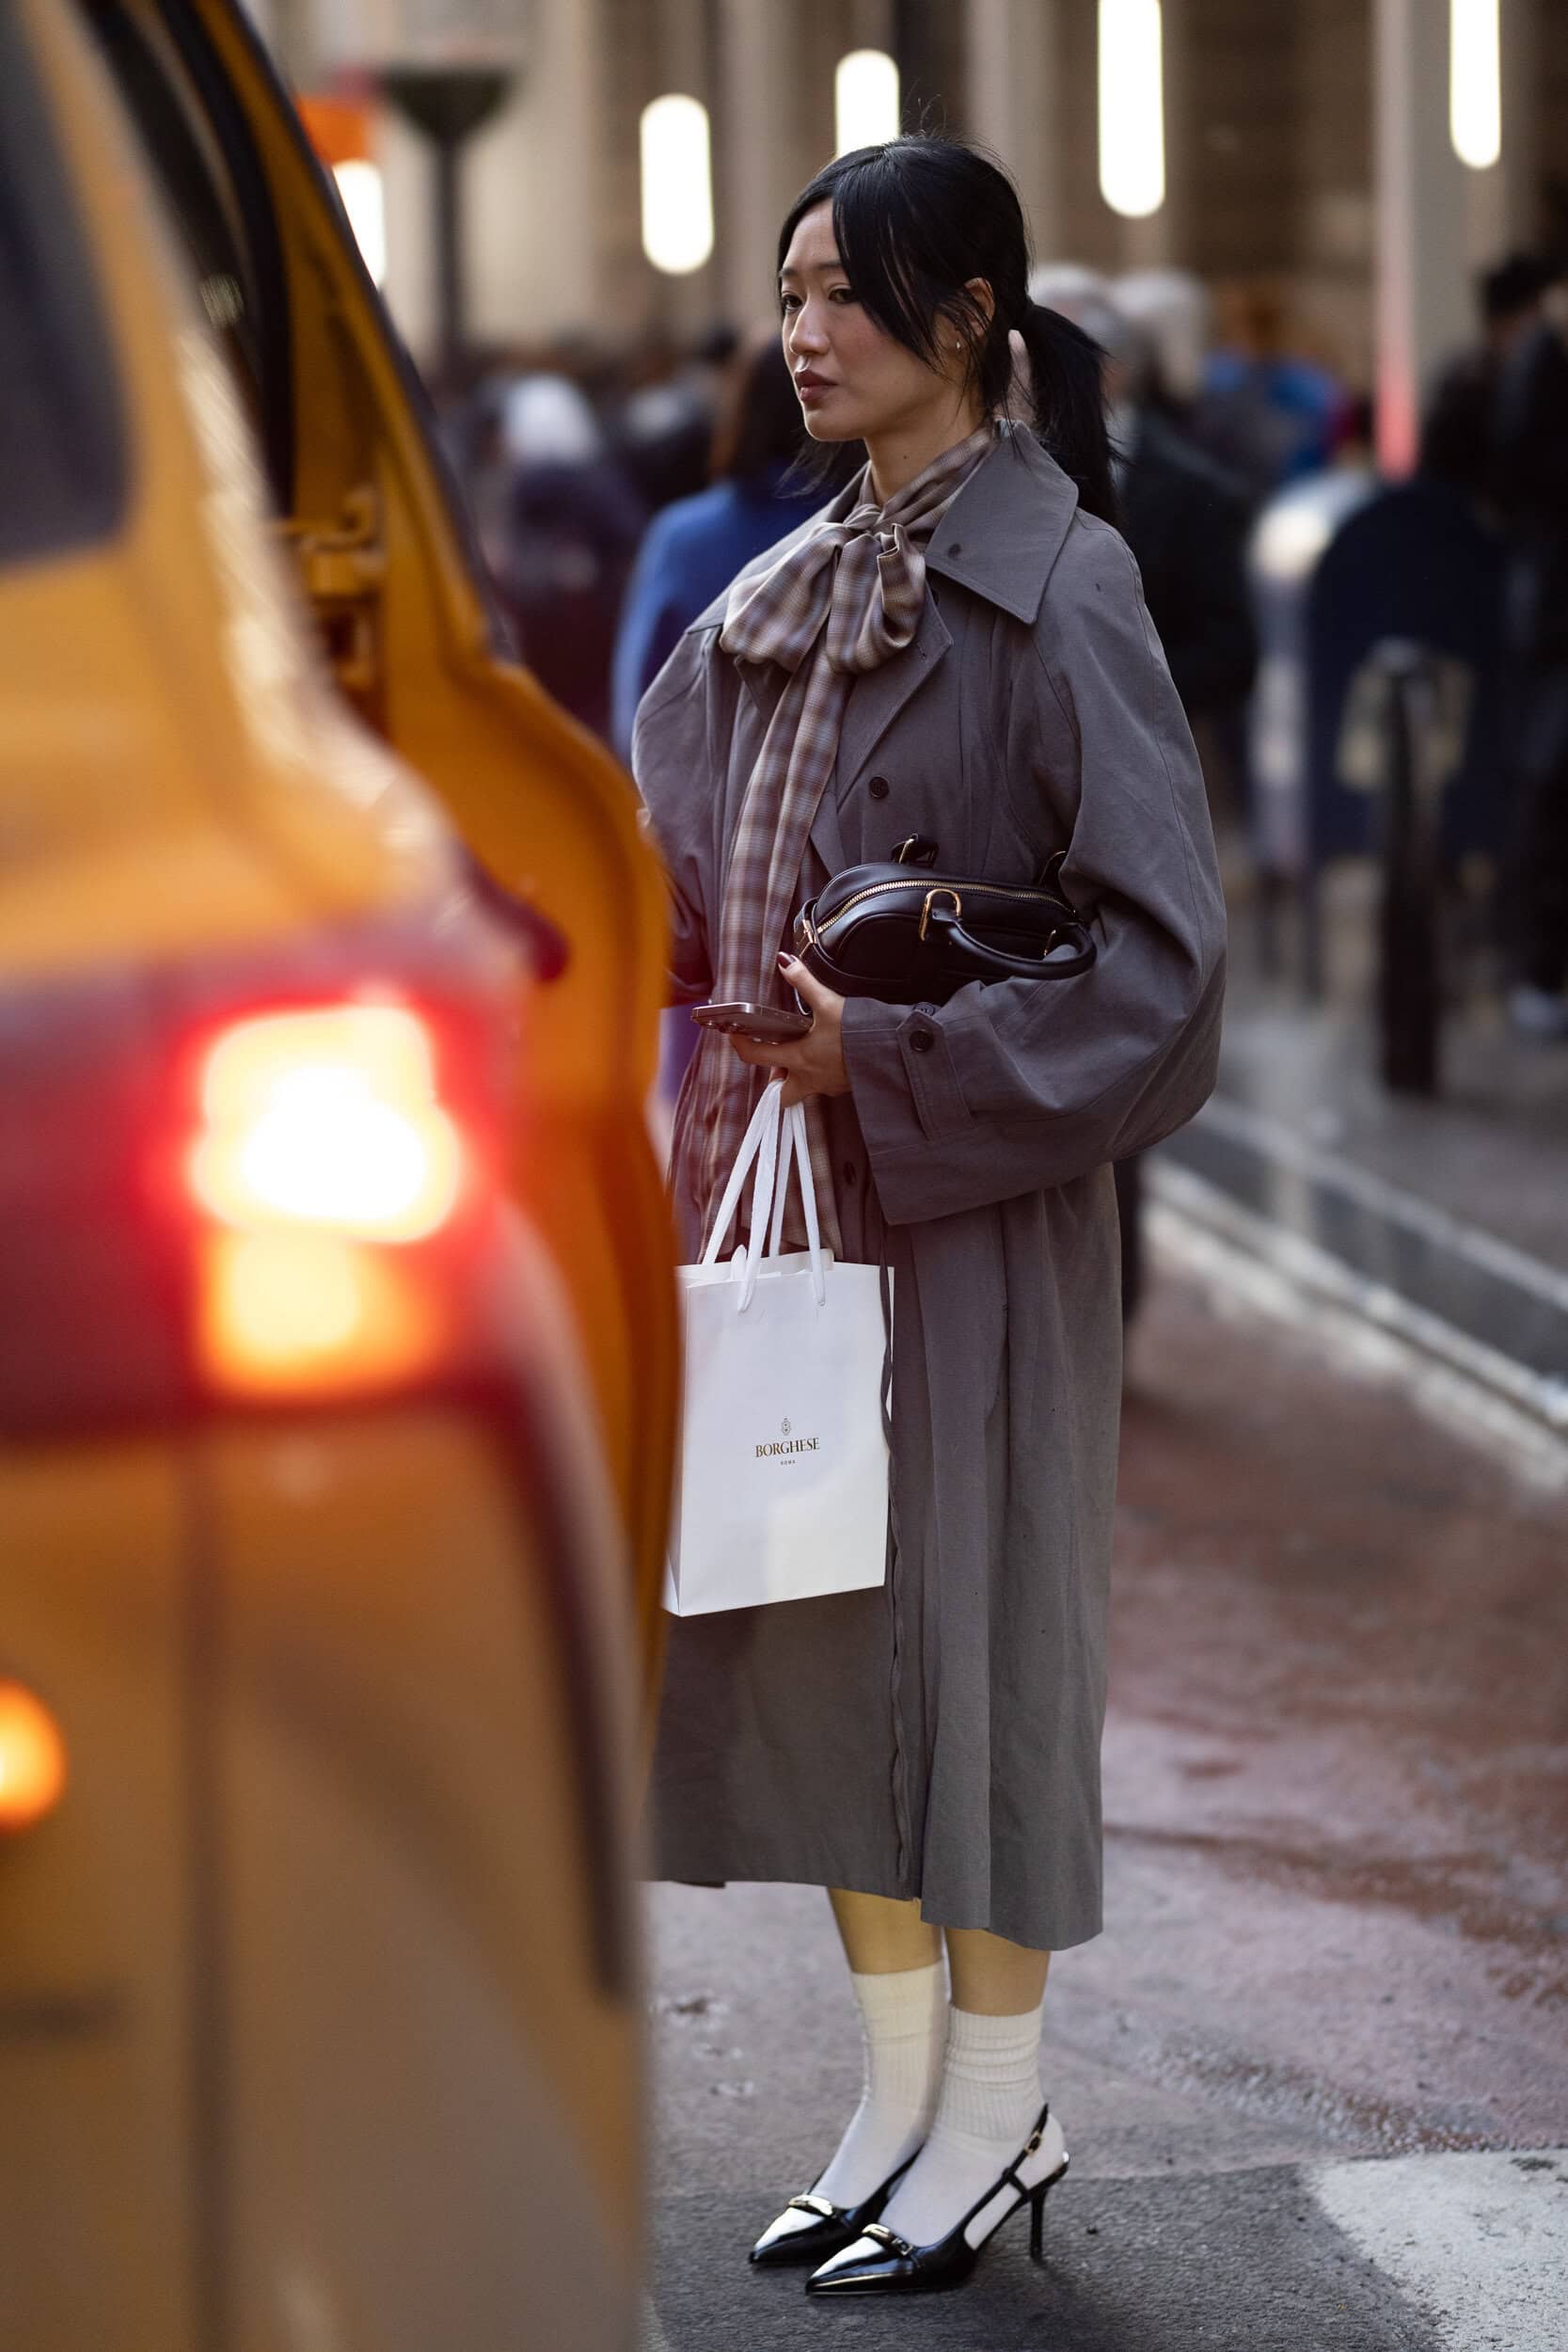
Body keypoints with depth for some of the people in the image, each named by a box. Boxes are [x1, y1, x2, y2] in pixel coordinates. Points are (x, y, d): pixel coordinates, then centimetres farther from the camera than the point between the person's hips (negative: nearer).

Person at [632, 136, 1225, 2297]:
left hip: (965, 1206, -7)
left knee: (967, 1619, 1)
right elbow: (677, 884, 13)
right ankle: (902, 2099, 23)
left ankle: (999, 2115, 15)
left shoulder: (1055, 590, -11)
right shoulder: (786, 597, 11)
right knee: (812, 1630, 11)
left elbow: (1158, 942, -16)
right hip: (788, 1183, 7)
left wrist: (889, 1059, -19)